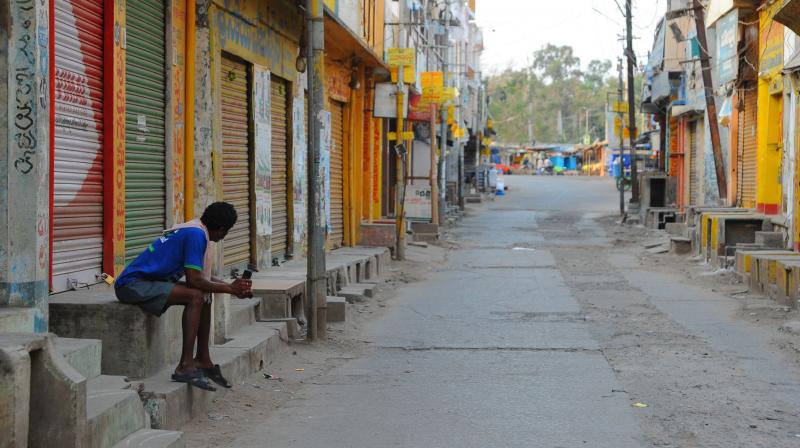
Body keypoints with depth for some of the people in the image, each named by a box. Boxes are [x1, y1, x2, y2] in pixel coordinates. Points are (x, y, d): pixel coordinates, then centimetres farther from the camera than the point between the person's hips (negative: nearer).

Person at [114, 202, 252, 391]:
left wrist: (233, 287, 11)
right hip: (131, 284, -10)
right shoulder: (196, 235, -16)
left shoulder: (193, 231, 14)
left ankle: (203, 360, 13)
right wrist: (229, 288, -11)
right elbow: (194, 280, -21)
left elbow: (200, 276, 19)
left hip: (148, 281, 10)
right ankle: (185, 366, -25)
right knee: (196, 296, -24)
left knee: (205, 295, 10)